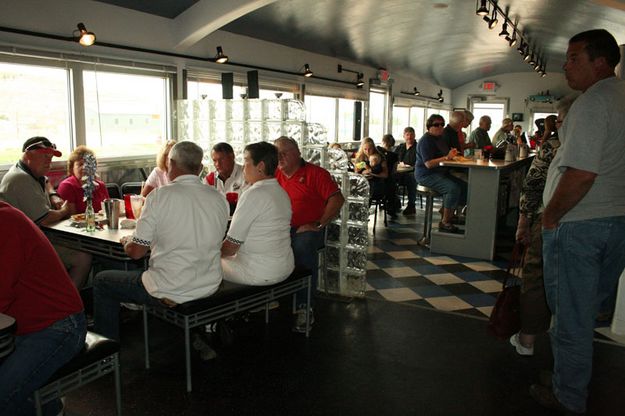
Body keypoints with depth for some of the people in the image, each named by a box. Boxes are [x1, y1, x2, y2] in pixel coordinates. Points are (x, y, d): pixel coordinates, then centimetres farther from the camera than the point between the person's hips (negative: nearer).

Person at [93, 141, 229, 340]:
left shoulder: (159, 196, -15)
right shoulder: (220, 199, -1)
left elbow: (135, 251, -12)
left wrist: (126, 240, 11)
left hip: (171, 293, -6)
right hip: (209, 287, 6)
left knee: (101, 281, 17)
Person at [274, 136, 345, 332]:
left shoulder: (315, 173, 0)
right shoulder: (275, 175, 14)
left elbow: (337, 199, -8)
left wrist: (318, 224, -12)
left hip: (307, 228, -4)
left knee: (302, 246, -35)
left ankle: (303, 307, -21)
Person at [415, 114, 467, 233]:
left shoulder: (440, 138, 16)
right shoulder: (426, 141, -14)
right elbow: (429, 164, -22)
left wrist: (452, 154, 0)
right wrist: (446, 157, -25)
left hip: (441, 173, 10)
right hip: (426, 175, -10)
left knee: (464, 186, -2)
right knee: (454, 188, -27)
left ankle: (450, 215, 5)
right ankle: (444, 223, -17)